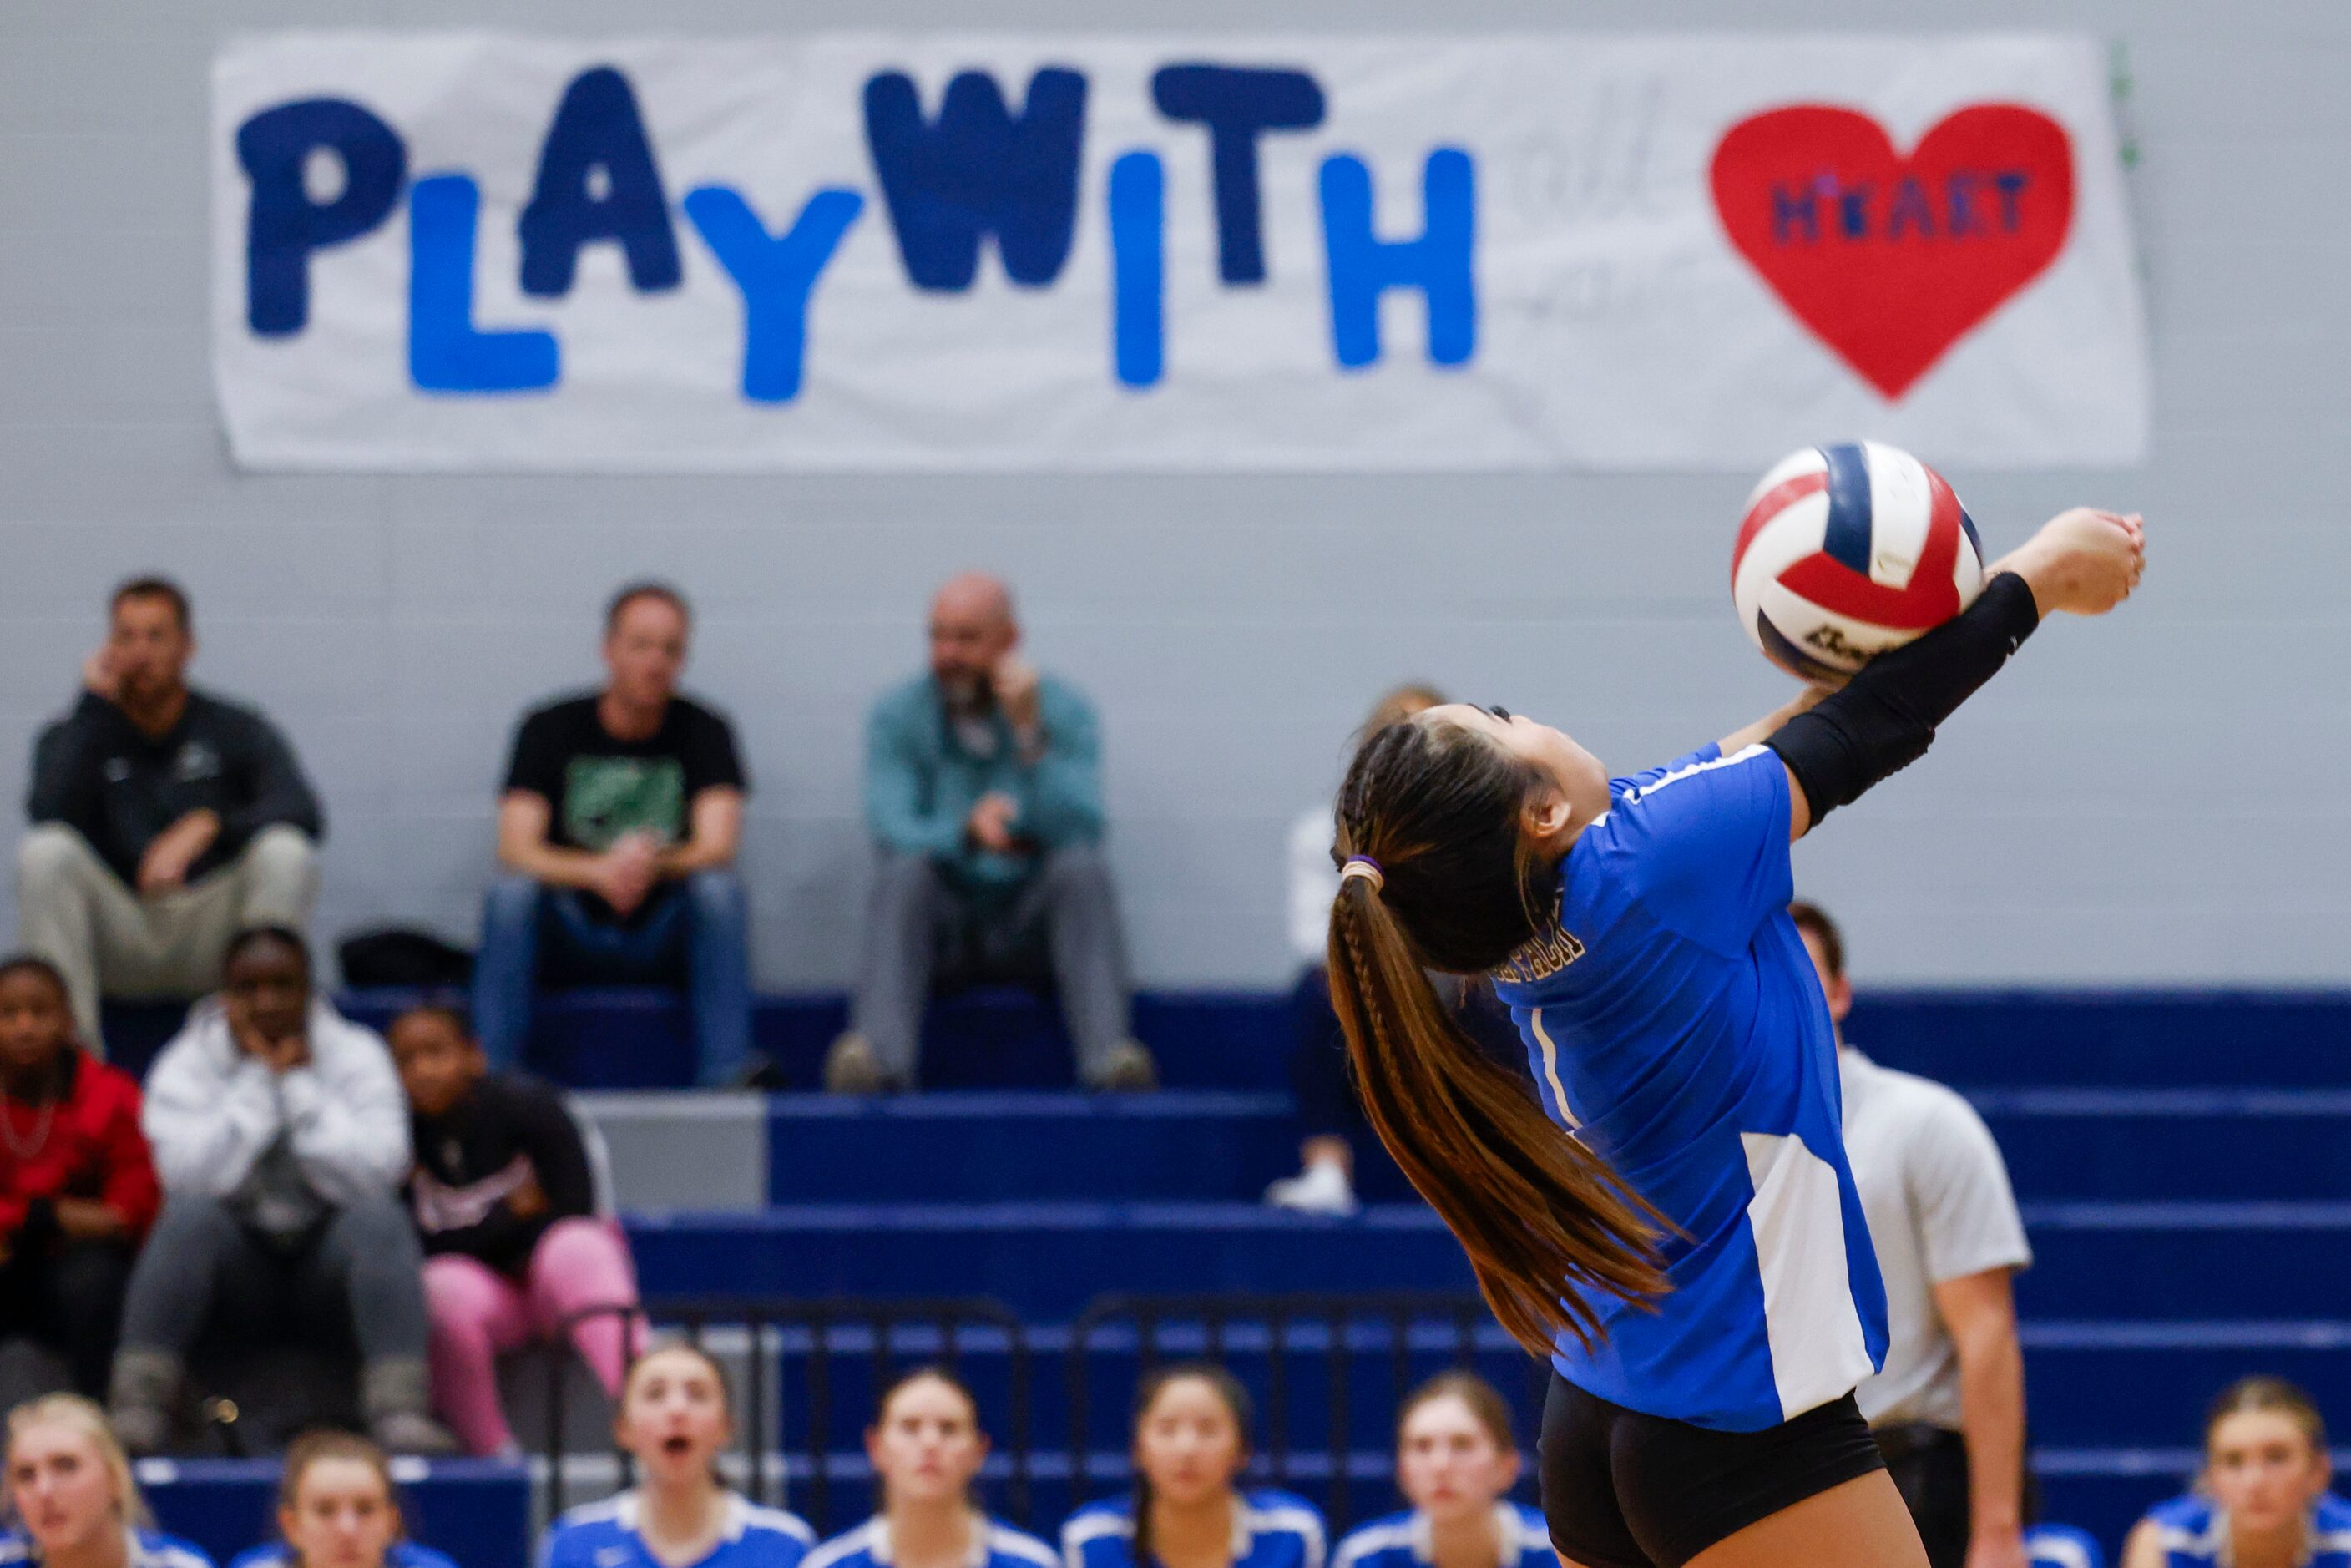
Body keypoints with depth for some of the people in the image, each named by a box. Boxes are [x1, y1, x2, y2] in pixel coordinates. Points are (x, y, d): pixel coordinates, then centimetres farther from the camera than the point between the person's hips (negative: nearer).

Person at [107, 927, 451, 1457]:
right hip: (240, 1268, 0)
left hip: (331, 1265, 0)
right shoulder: (185, 1068, -1)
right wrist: (257, 1080, -15)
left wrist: (299, 1083, -15)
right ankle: (138, 1409, -38)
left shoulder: (357, 1055, 0)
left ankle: (399, 1413, -43)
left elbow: (376, 1173, -16)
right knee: (189, 1216, -30)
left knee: (379, 1217, -31)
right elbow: (191, 1178, -19)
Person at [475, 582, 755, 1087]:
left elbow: (717, 848, -14)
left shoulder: (703, 732, -1)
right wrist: (599, 872, -35)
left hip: (664, 939, 0)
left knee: (720, 889, -28)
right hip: (567, 940, 0)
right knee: (511, 892, -29)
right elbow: (516, 851, -14)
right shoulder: (551, 729, -2)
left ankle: (727, 1073, -33)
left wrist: (652, 865, -37)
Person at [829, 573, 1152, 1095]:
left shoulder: (1062, 709, -1)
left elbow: (1078, 833, -15)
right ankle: (880, 1057, -52)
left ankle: (1108, 1053, -46)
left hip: (1033, 924, 0)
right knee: (904, 871, -31)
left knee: (1082, 868, -29)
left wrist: (1030, 733, -24)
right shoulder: (898, 715, 0)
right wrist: (967, 832, -35)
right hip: (940, 923, 0)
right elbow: (891, 831, -15)